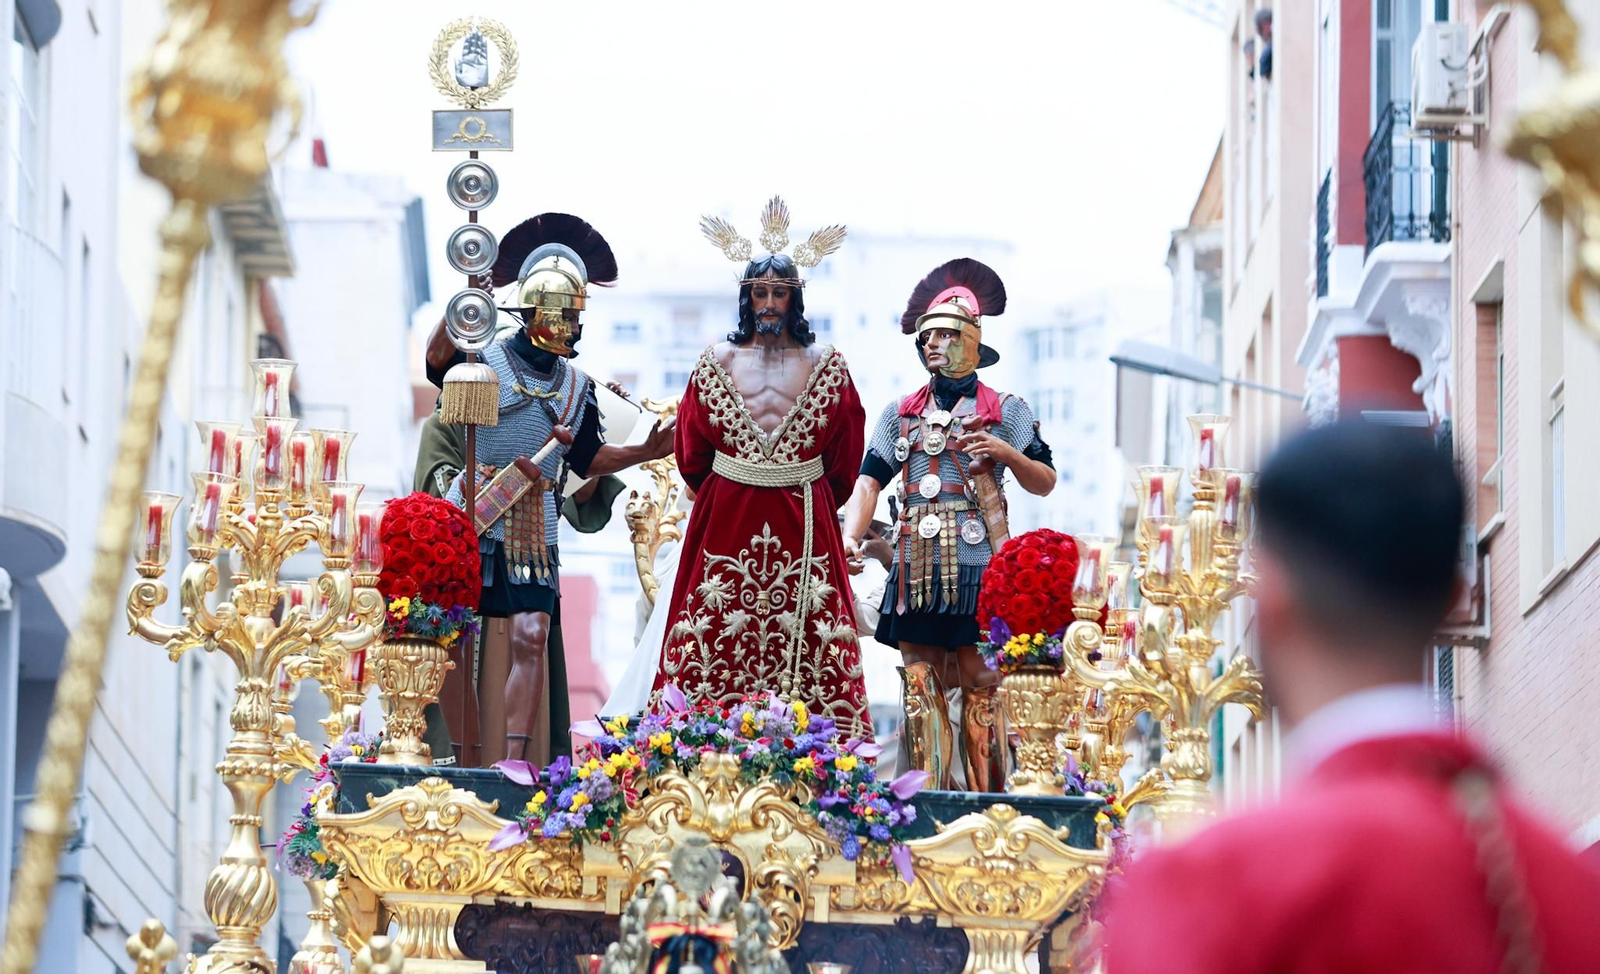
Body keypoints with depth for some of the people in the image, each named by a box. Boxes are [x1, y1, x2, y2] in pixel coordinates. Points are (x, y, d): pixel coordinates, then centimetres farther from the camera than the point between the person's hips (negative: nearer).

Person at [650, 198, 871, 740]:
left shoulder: (825, 364, 3)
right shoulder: (718, 360, 4)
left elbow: (845, 451, 8)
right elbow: (692, 445, 11)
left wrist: (821, 498, 10)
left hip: (803, 518, 0)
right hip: (727, 513, 0)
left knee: (801, 631, -2)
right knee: (720, 632, -2)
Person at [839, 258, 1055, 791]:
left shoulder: (1007, 411, 7)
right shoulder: (901, 413, 16)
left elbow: (1045, 483, 6)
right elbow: (870, 480, 8)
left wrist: (1006, 453, -13)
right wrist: (851, 537, -9)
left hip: (980, 571, -3)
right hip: (917, 569, 3)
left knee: (979, 688, -5)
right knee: (920, 688, 1)